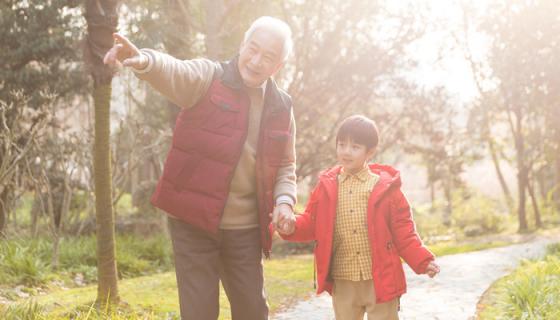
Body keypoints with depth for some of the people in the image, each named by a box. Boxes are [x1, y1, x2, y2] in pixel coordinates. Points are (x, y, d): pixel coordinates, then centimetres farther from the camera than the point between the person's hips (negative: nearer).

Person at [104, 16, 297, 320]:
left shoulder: (281, 107, 6)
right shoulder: (207, 78, -7)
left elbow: (285, 164, 15)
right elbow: (172, 71, -29)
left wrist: (284, 200, -6)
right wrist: (144, 60, -52)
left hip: (245, 229, 4)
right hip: (194, 221, -4)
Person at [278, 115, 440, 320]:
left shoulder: (385, 187, -2)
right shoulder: (327, 186, 4)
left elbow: (403, 232, 0)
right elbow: (311, 224, 7)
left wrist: (423, 261, -10)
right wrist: (292, 227, -14)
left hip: (380, 280, -3)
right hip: (343, 282, 3)